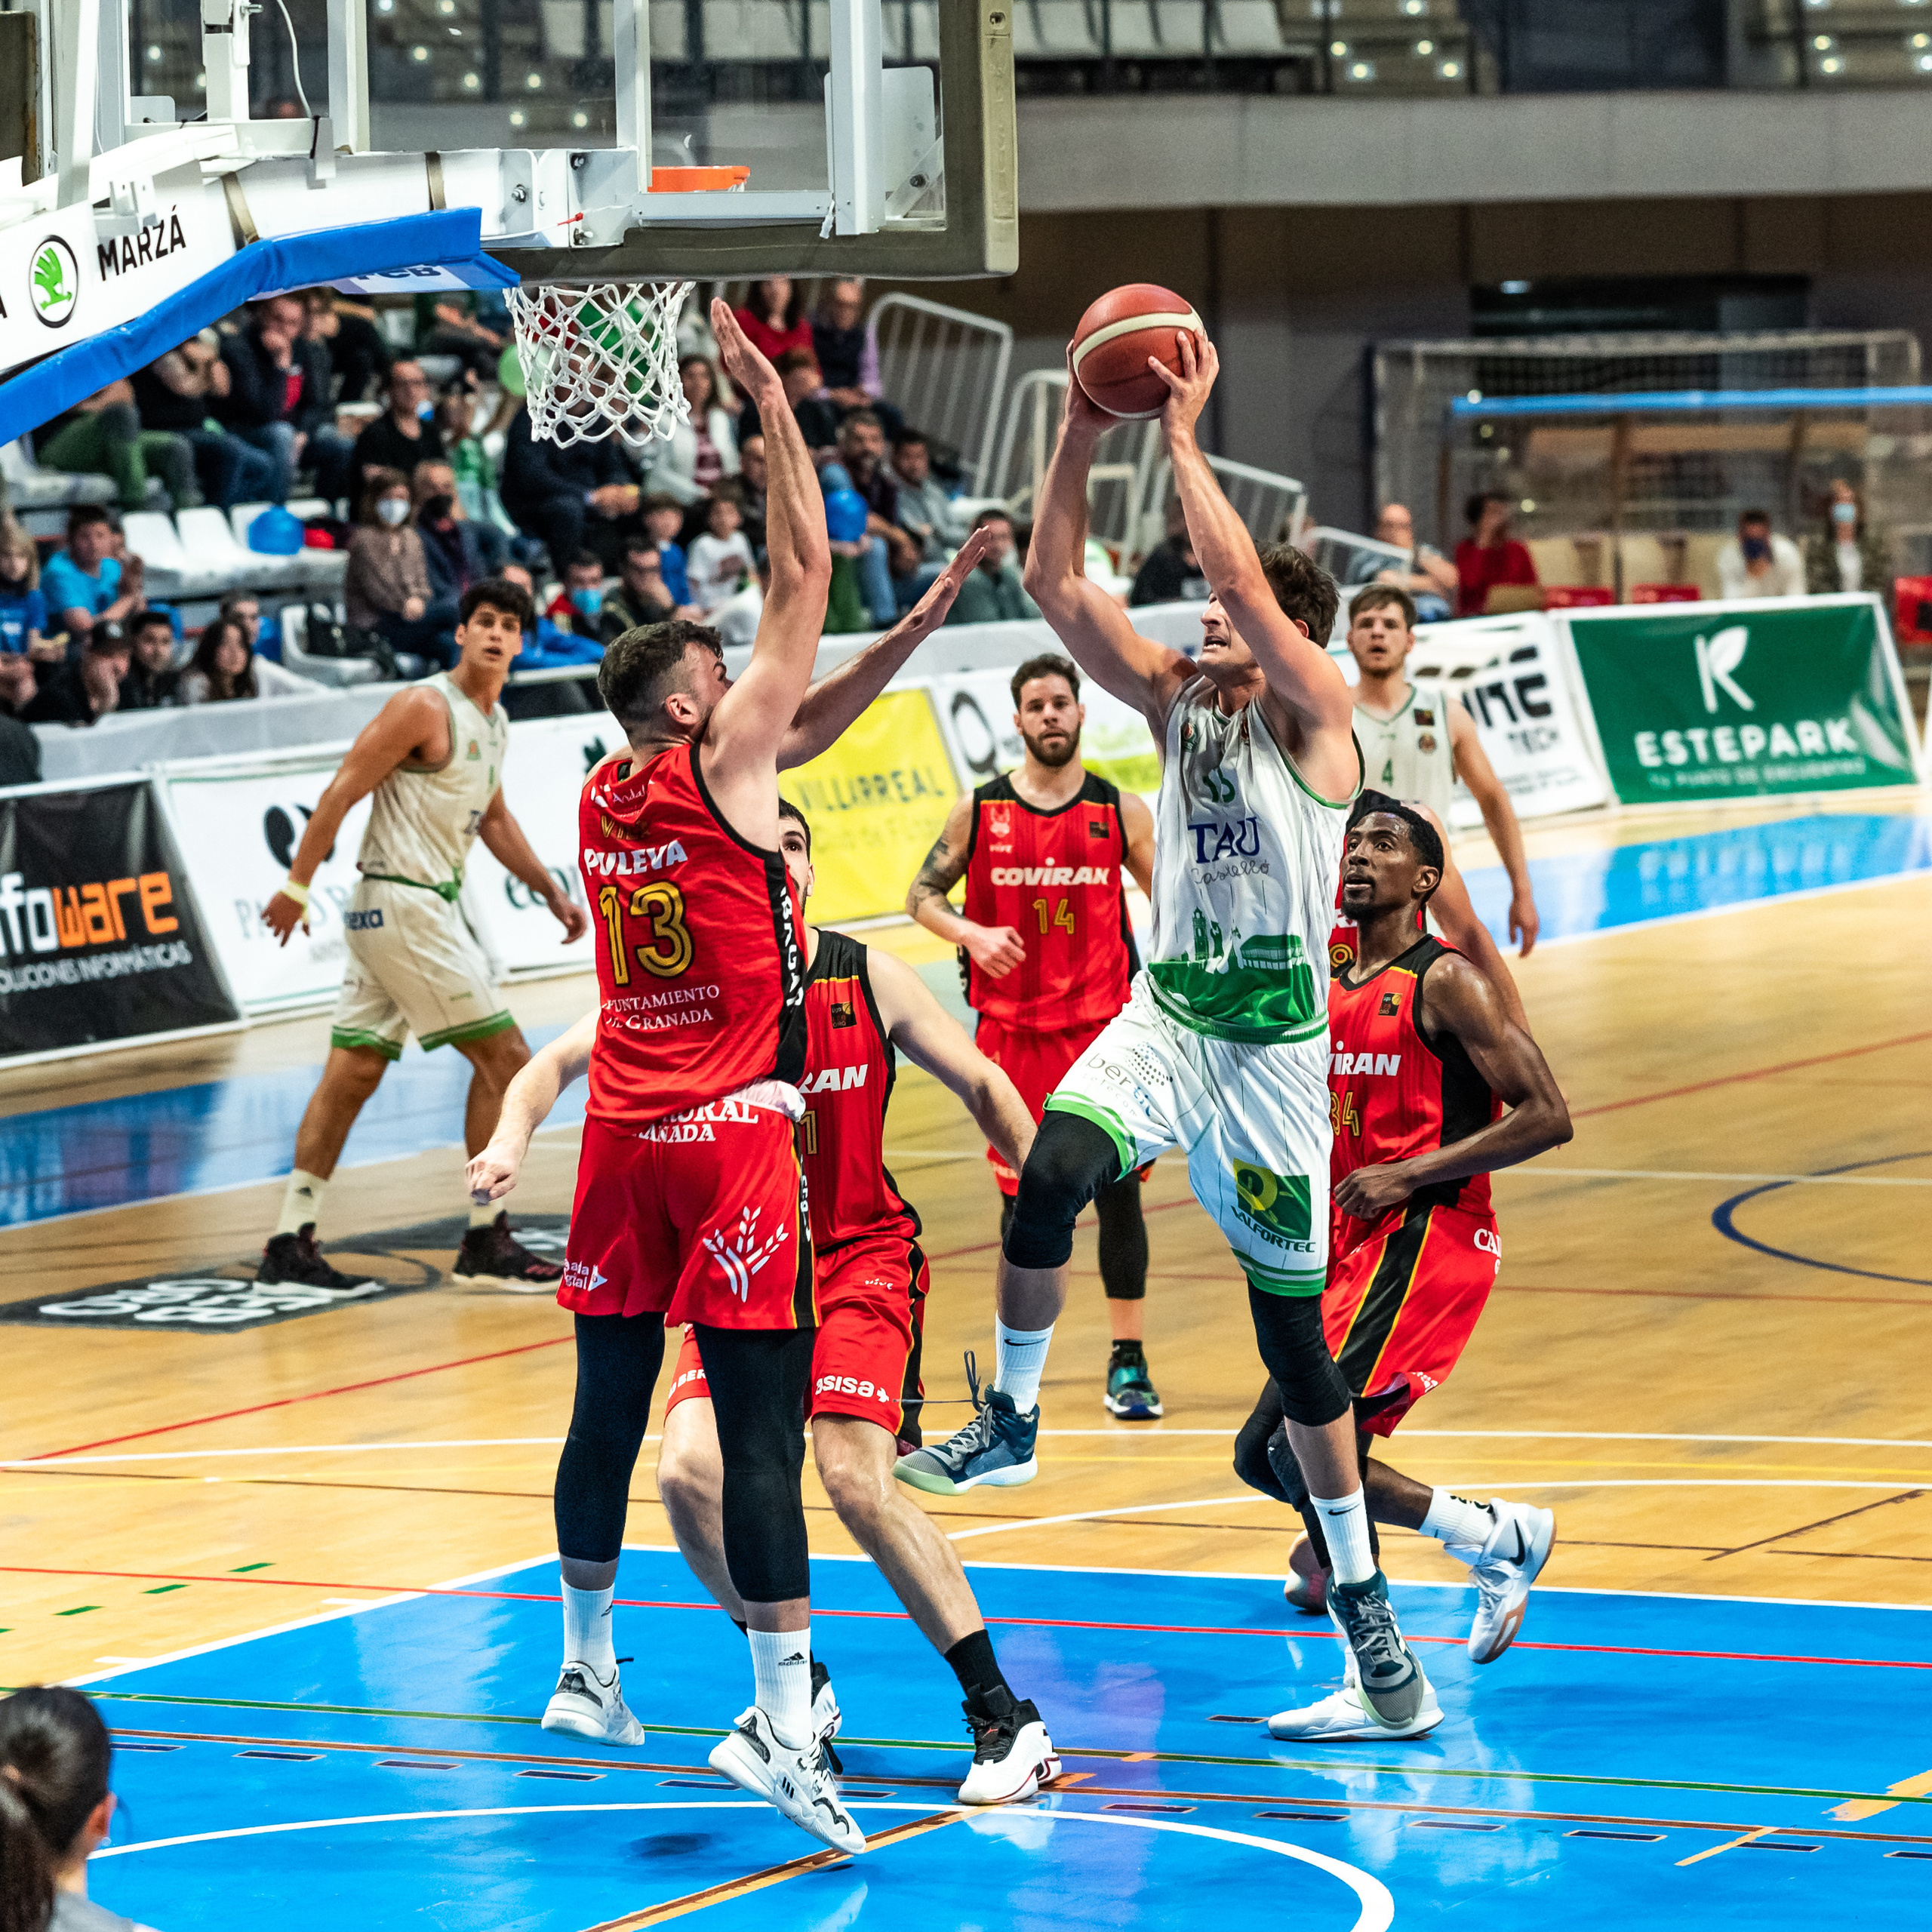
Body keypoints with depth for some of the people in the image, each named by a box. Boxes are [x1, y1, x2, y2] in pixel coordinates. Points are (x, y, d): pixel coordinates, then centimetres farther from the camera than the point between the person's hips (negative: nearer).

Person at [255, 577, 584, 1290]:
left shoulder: (494, 723, 14)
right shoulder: (425, 707, -14)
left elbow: (492, 819, 29)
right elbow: (341, 792, -15)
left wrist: (550, 891, 25)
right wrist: (296, 887, -18)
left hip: (427, 904, 9)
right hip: (403, 906, -9)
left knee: (353, 1073, 8)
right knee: (505, 1057, -6)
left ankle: (289, 1243, 10)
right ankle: (486, 1242, -1)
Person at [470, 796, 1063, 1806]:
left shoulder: (869, 981, -4)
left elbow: (982, 1085, 5)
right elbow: (562, 1060, -14)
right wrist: (512, 1136, -34)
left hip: (861, 1258, -2)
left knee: (857, 1479, -21)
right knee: (688, 1470, -18)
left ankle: (1005, 1716, -12)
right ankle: (797, 1686, 7)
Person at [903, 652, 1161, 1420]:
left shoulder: (1122, 810, 2)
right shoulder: (979, 810, 2)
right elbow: (922, 896, 8)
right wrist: (972, 934, -12)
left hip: (1103, 1022, 0)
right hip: (1011, 1026, 0)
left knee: (1117, 1187, -3)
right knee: (1023, 1196, 4)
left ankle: (1128, 1363, 3)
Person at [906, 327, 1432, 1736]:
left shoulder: (1316, 713, -10)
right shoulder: (1176, 700, 6)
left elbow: (1242, 578, -26)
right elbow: (1058, 585, -2)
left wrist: (1184, 433, -22)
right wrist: (1081, 439, -12)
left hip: (1274, 1047, -4)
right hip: (1166, 1013, 4)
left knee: (1297, 1331, 3)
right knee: (1053, 1175, -28)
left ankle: (1362, 1594, 16)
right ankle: (1012, 1423, -9)